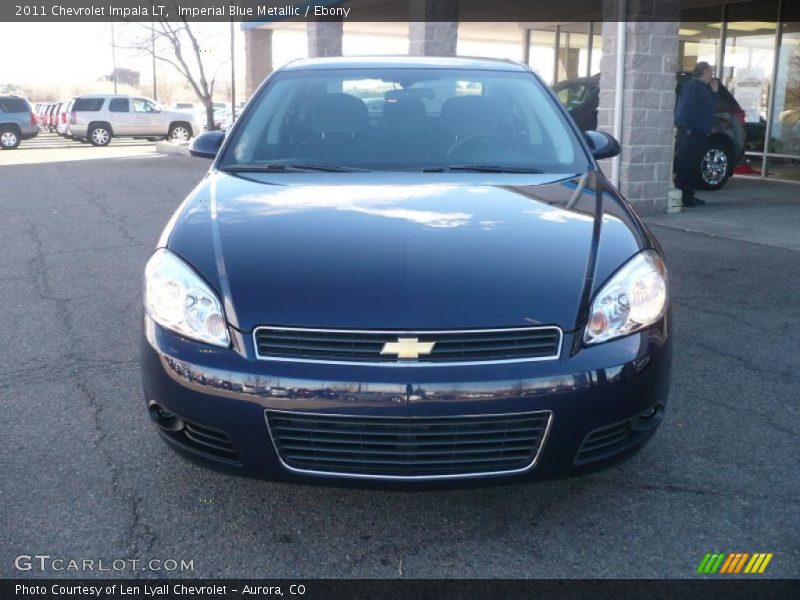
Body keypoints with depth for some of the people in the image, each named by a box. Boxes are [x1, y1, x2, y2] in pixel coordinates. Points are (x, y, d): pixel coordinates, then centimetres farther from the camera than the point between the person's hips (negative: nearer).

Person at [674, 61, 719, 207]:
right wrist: (687, 128, -22)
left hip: (699, 134, 10)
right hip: (690, 133, -10)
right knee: (686, 166, -9)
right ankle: (683, 197, -8)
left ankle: (689, 196, 17)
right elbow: (684, 109, -19)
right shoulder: (692, 86, -10)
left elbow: (710, 108, 23)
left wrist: (714, 92, 13)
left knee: (693, 166, 12)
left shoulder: (703, 87, 20)